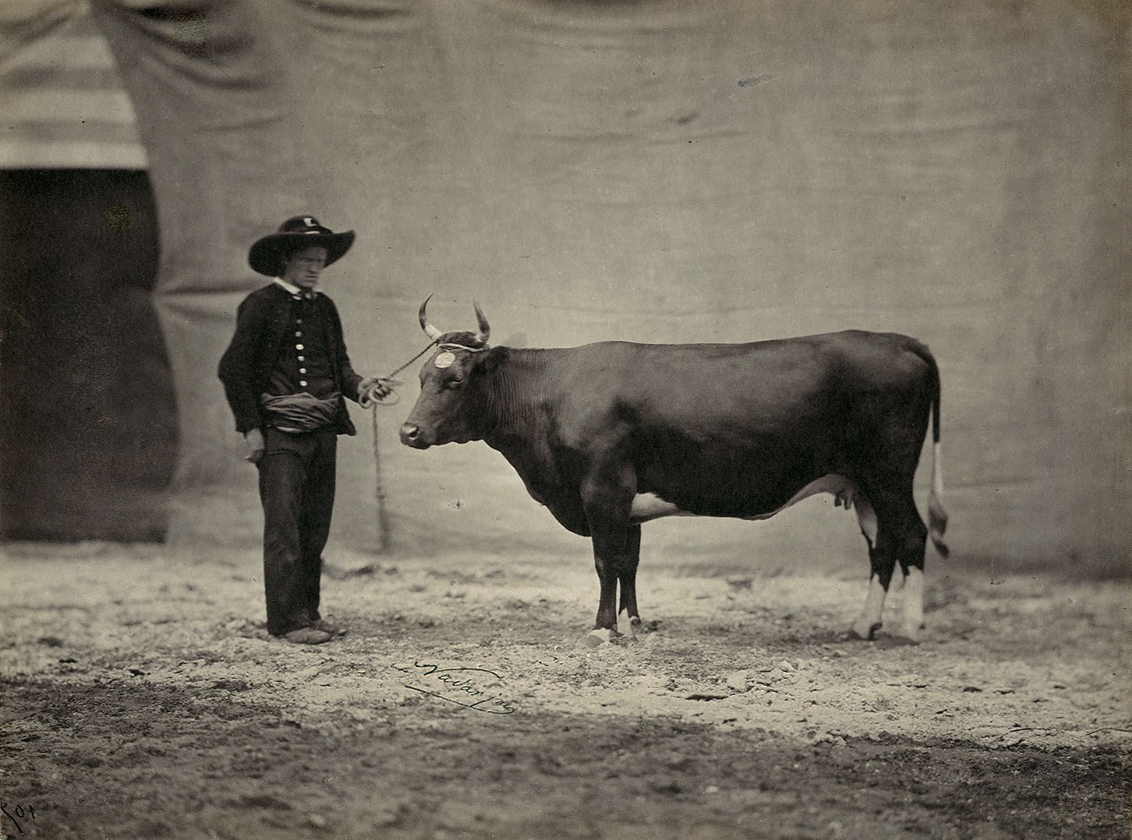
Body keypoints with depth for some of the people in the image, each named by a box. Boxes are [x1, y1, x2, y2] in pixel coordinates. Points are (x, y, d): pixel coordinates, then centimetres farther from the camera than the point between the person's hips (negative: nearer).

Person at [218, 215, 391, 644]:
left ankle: (309, 612, 18)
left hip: (324, 428, 6)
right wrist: (250, 427, -9)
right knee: (284, 526, -7)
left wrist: (359, 385, -3)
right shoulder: (261, 305, -4)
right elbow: (233, 369, -5)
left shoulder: (324, 307, 14)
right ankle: (287, 620, -5)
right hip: (279, 430, -6)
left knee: (316, 527, 10)